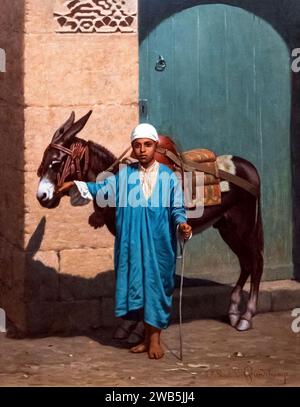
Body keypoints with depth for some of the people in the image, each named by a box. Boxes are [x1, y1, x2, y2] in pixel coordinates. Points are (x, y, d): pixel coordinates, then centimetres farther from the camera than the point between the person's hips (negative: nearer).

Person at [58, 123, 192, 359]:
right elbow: (102, 191, 10)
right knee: (139, 285, 9)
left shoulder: (168, 177, -2)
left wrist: (182, 224, -21)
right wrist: (76, 186, 2)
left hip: (160, 244, -3)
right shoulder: (124, 175, 5)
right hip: (133, 244, 3)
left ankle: (155, 338, 13)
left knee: (157, 285, 1)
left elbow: (177, 209, -3)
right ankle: (148, 337, 22)